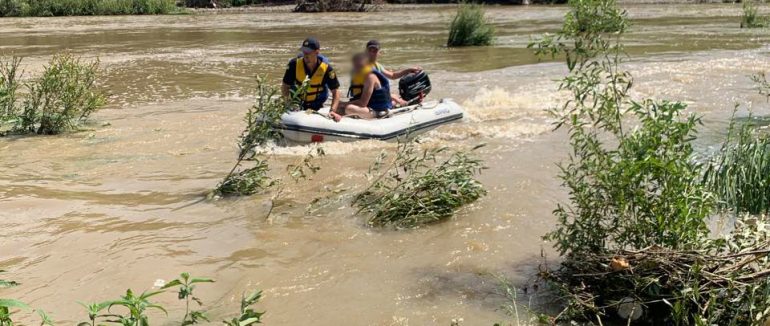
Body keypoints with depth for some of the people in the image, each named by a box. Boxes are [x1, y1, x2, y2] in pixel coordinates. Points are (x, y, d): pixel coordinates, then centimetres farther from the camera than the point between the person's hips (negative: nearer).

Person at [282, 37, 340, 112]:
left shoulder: (326, 68, -18)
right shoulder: (294, 64, -16)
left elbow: (335, 91, -14)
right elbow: (285, 86, -8)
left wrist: (332, 111, -28)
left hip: (316, 108, 0)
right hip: (296, 105, 0)